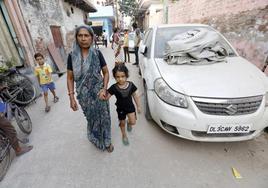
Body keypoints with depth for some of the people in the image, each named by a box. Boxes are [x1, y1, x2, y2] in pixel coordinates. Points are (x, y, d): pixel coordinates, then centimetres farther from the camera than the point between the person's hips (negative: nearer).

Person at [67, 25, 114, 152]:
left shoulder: (97, 54, -7)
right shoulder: (72, 56, -5)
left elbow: (106, 72, -1)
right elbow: (70, 78, -1)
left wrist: (104, 89, -14)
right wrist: (71, 98, -5)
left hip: (99, 92, 0)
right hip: (84, 95, 1)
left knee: (103, 117, 11)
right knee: (92, 118, 18)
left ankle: (107, 141, 36)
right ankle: (96, 139, 46)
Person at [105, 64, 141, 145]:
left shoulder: (131, 85, -15)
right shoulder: (114, 87, -20)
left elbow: (135, 96, -3)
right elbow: (106, 97, -15)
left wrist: (138, 106, 2)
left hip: (130, 106, 1)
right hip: (120, 108, 0)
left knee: (133, 122, -9)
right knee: (122, 123, 16)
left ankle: (128, 122, 31)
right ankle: (124, 135, 46)